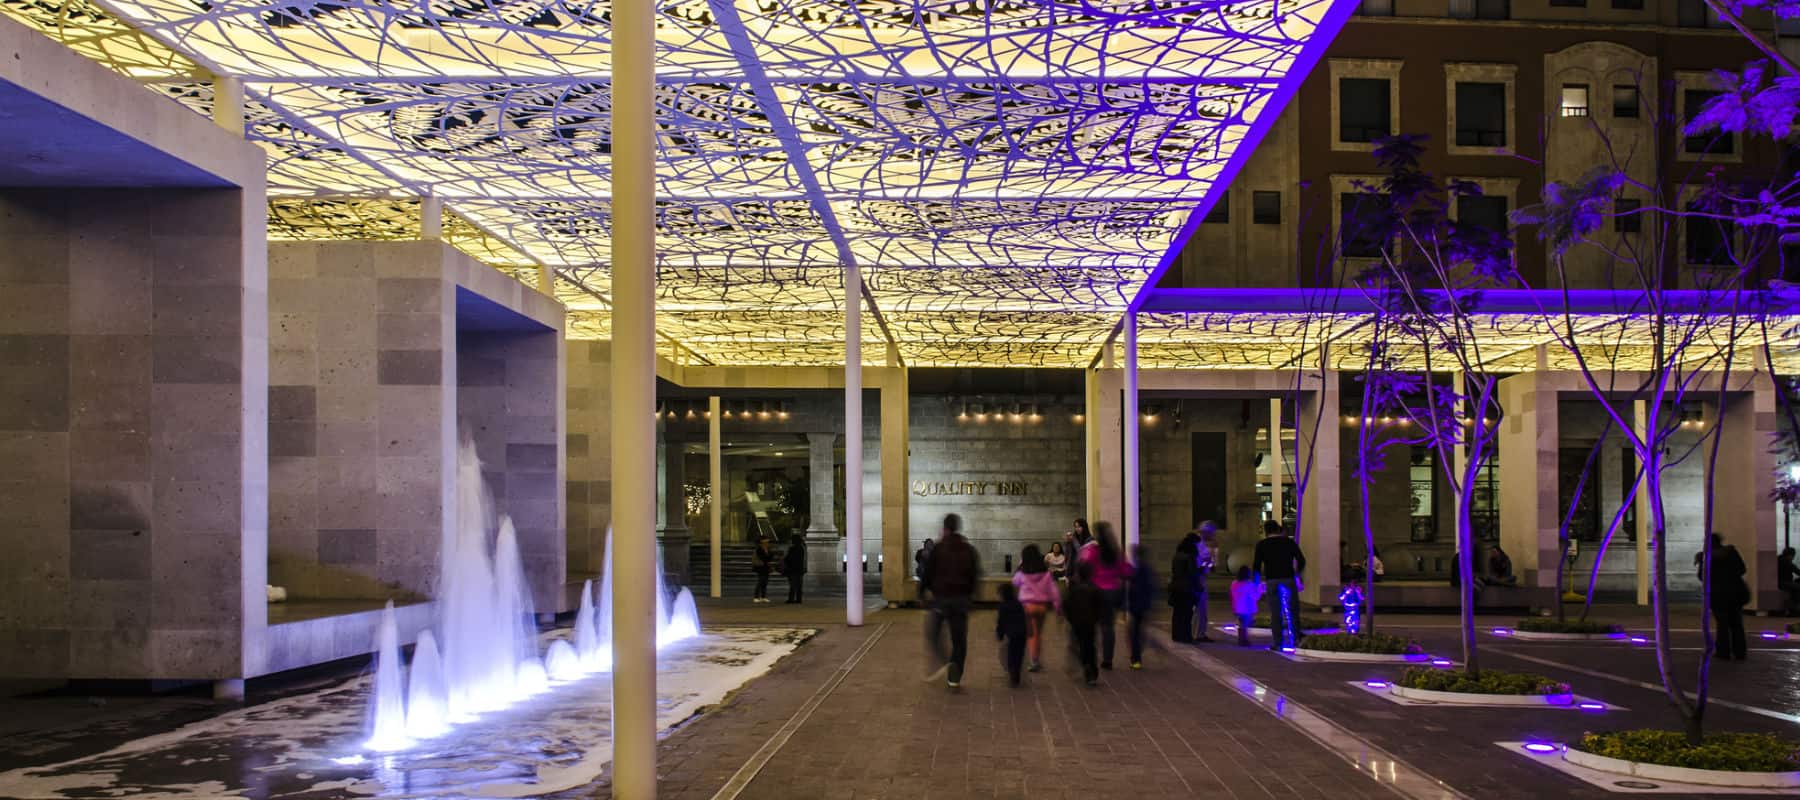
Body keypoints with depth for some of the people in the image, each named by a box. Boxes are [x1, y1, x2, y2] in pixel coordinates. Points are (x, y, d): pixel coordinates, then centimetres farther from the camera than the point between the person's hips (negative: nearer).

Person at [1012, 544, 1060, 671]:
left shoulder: (1022, 573, -7)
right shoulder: (1046, 573, -1)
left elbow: (1015, 583, 14)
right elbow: (1054, 590, -2)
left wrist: (1020, 565, 15)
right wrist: (1058, 606, 5)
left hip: (1027, 605, -2)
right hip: (1043, 605, 3)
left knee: (1031, 634, 3)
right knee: (1039, 633, 17)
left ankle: (1034, 661, -9)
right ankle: (1039, 660, 23)